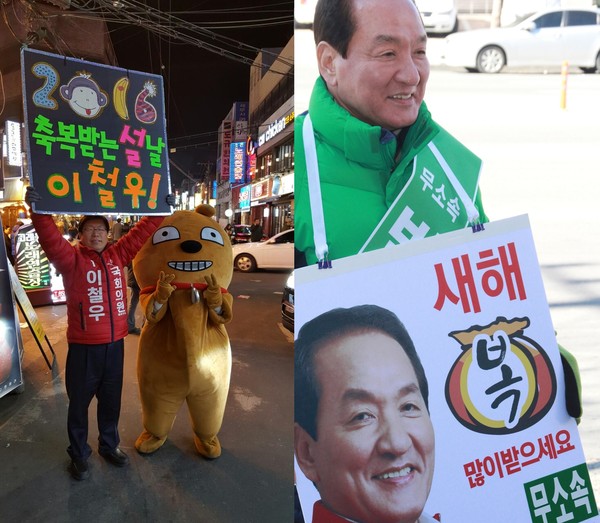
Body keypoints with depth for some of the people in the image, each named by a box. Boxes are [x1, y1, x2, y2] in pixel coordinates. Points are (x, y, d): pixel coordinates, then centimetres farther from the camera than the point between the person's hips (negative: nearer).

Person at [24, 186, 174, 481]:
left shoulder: (117, 256, 7)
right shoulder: (71, 258, -6)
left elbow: (140, 234, 10)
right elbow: (51, 240, -23)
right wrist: (38, 212, -38)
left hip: (115, 343, 4)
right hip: (84, 346, -4)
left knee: (111, 400, 19)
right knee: (79, 402, 12)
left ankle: (109, 445, 38)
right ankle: (78, 455, 31)